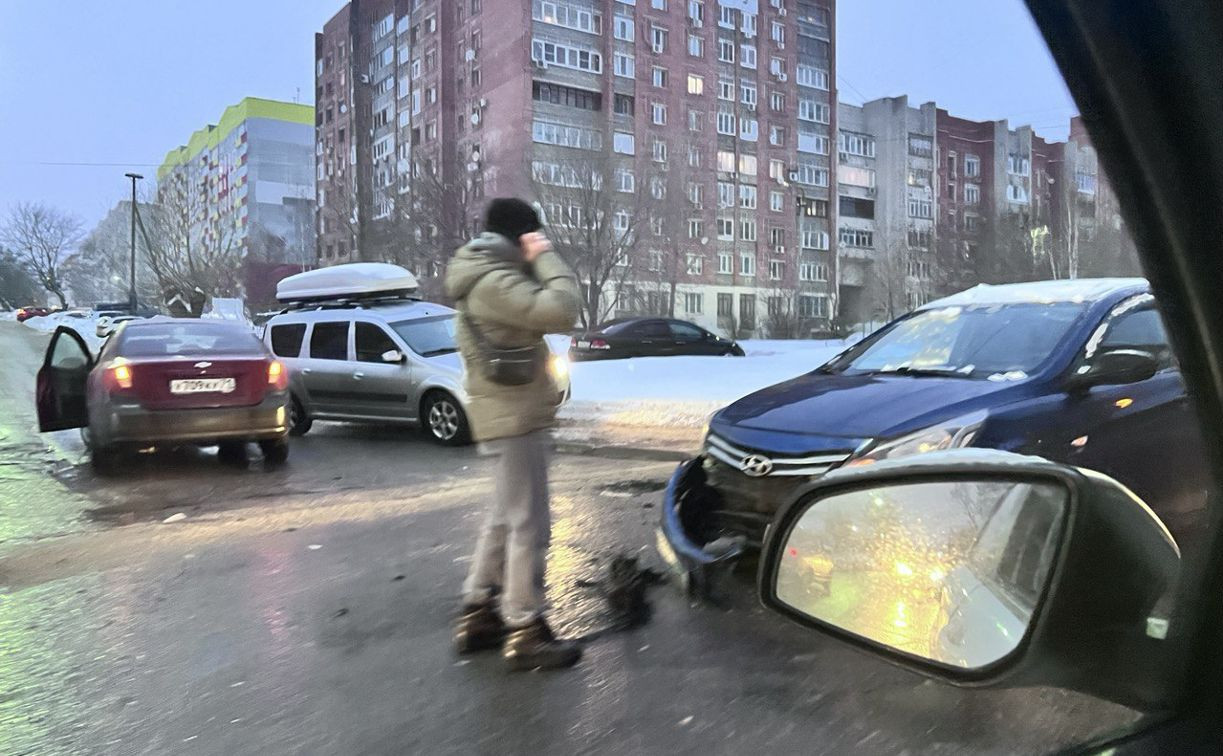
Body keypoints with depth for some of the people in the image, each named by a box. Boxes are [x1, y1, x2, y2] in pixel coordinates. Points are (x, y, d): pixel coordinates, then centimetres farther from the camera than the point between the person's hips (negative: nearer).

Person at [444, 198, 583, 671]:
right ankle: (524, 633, 4)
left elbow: (540, 314, 18)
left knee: (504, 517, 18)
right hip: (516, 416, -11)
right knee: (528, 524, -5)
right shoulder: (494, 281, -18)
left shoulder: (487, 277, 16)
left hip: (511, 413, 11)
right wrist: (546, 258, -17)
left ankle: (478, 615, 26)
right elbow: (560, 311, -27)